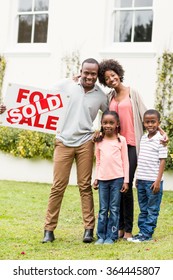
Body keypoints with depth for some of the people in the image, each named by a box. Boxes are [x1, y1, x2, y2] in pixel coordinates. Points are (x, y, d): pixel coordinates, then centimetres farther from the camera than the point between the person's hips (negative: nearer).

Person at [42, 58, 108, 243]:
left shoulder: (101, 96, 3)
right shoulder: (66, 85, -1)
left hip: (85, 143, 1)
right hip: (64, 142, 0)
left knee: (85, 186, 1)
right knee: (58, 186, 0)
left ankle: (89, 229, 6)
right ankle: (49, 229, 6)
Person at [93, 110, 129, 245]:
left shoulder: (121, 140, 1)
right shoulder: (99, 141, 9)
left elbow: (125, 161, 1)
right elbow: (98, 161, 14)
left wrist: (126, 181, -2)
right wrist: (96, 178, 9)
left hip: (117, 178, -2)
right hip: (103, 179, 3)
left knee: (114, 209, 1)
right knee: (103, 209, 5)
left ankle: (111, 236, 5)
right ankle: (101, 236, 10)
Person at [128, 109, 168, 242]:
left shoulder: (160, 140, -9)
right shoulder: (143, 138, 11)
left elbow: (162, 161, -11)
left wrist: (158, 180, -16)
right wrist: (138, 177, 15)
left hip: (153, 181, -7)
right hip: (141, 181, 7)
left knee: (152, 210, 2)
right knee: (143, 209, 13)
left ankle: (147, 234, 5)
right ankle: (142, 231, 20)